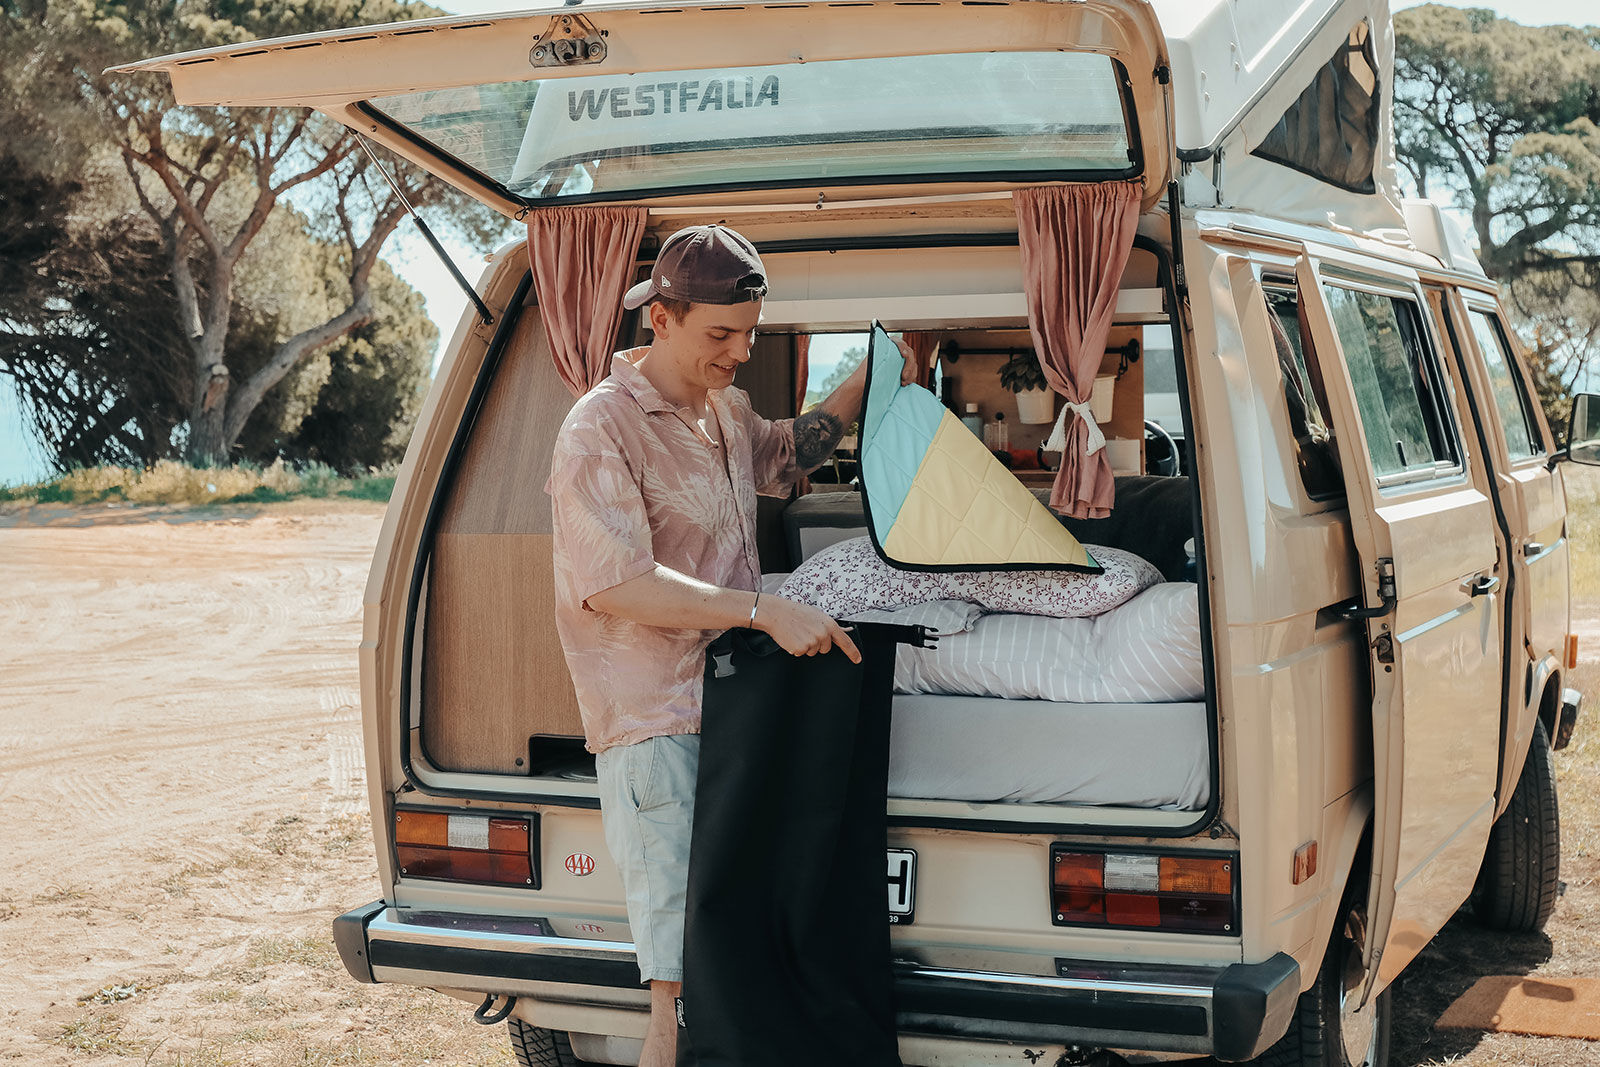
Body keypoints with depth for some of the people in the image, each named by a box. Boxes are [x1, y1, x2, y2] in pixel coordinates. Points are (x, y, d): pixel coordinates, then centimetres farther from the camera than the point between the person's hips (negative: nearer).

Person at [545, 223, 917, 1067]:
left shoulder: (725, 409, 15)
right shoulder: (601, 430, -10)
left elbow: (784, 455, 39)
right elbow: (616, 584, -21)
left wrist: (865, 384, 26)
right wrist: (764, 610, -25)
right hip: (653, 720, -8)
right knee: (684, 980, -12)